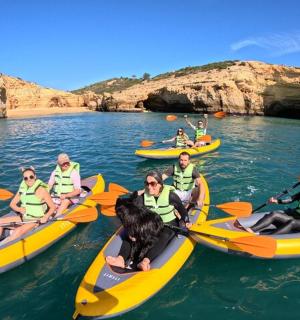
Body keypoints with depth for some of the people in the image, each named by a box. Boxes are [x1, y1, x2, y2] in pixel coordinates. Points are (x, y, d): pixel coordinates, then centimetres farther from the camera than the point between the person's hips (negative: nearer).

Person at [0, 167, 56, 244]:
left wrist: (46, 217, -27)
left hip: (35, 220, -7)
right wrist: (19, 209, -10)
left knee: (18, 231, -30)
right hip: (23, 218, 7)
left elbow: (53, 207, -11)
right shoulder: (22, 188, 3)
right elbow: (12, 204, 11)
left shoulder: (41, 190, -14)